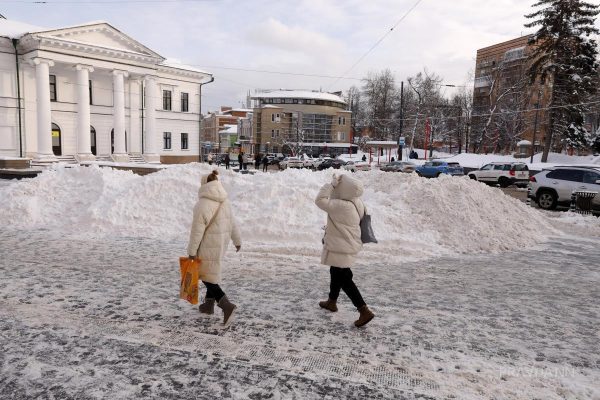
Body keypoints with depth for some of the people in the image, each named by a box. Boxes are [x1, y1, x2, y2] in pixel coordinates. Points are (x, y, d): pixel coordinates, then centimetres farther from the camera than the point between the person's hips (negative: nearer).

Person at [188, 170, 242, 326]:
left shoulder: (203, 204, -20)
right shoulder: (224, 201, 5)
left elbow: (197, 230, -19)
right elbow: (232, 223, 12)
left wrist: (192, 250, -12)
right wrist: (237, 241, 23)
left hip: (209, 245, -8)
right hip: (222, 242, 8)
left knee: (206, 275, 0)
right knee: (212, 271, 21)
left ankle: (226, 305, -13)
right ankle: (209, 304, 31)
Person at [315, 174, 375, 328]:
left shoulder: (342, 206, -31)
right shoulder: (356, 202, -2)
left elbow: (320, 200, -26)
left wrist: (332, 183, -23)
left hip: (341, 248, -10)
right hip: (348, 245, 10)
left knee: (344, 279, 0)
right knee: (336, 273, 26)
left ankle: (364, 311, 0)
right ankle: (332, 302, 45)